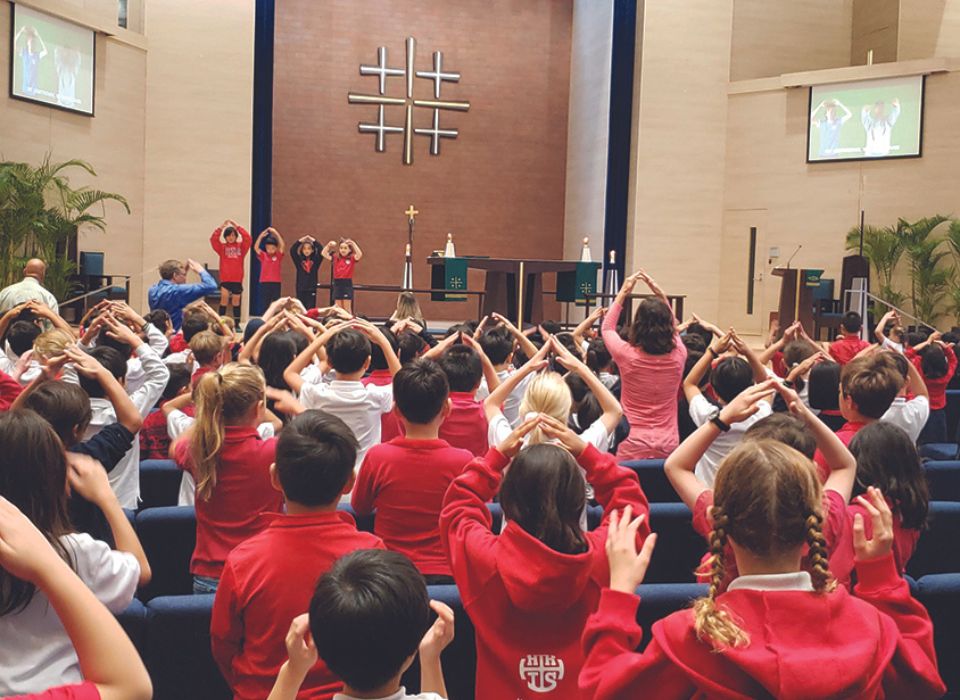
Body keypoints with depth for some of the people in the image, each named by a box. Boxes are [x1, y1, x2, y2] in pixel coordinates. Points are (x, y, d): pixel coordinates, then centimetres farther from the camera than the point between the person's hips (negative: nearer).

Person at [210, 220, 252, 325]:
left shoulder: (241, 247, 6)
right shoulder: (222, 247, 6)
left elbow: (247, 238, -9)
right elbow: (213, 239, -7)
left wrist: (237, 226, -11)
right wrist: (221, 227, -12)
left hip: (237, 279, 1)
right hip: (224, 278, -1)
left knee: (236, 301, 9)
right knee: (224, 298, -12)